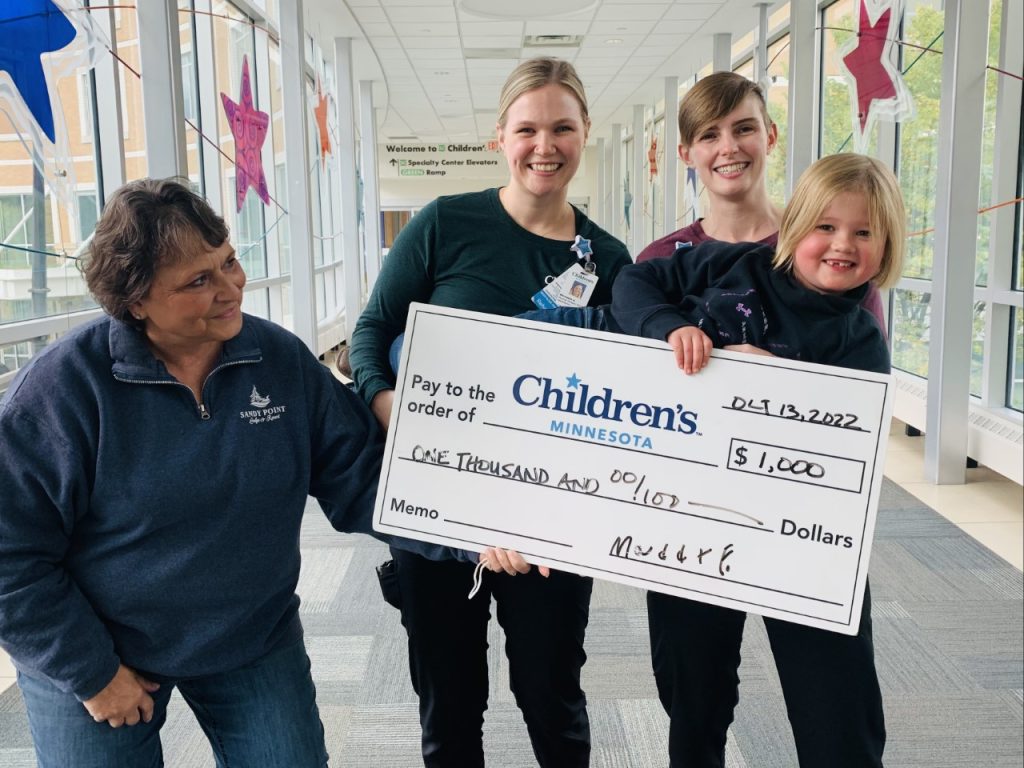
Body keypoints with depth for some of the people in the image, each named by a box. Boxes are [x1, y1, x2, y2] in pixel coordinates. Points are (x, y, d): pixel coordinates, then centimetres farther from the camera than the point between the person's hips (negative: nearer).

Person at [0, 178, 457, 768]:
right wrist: (91, 674, -12)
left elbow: (359, 477, -7)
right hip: (95, 651, -2)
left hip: (256, 643, 3)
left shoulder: (283, 360, -9)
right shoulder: (62, 388, -18)